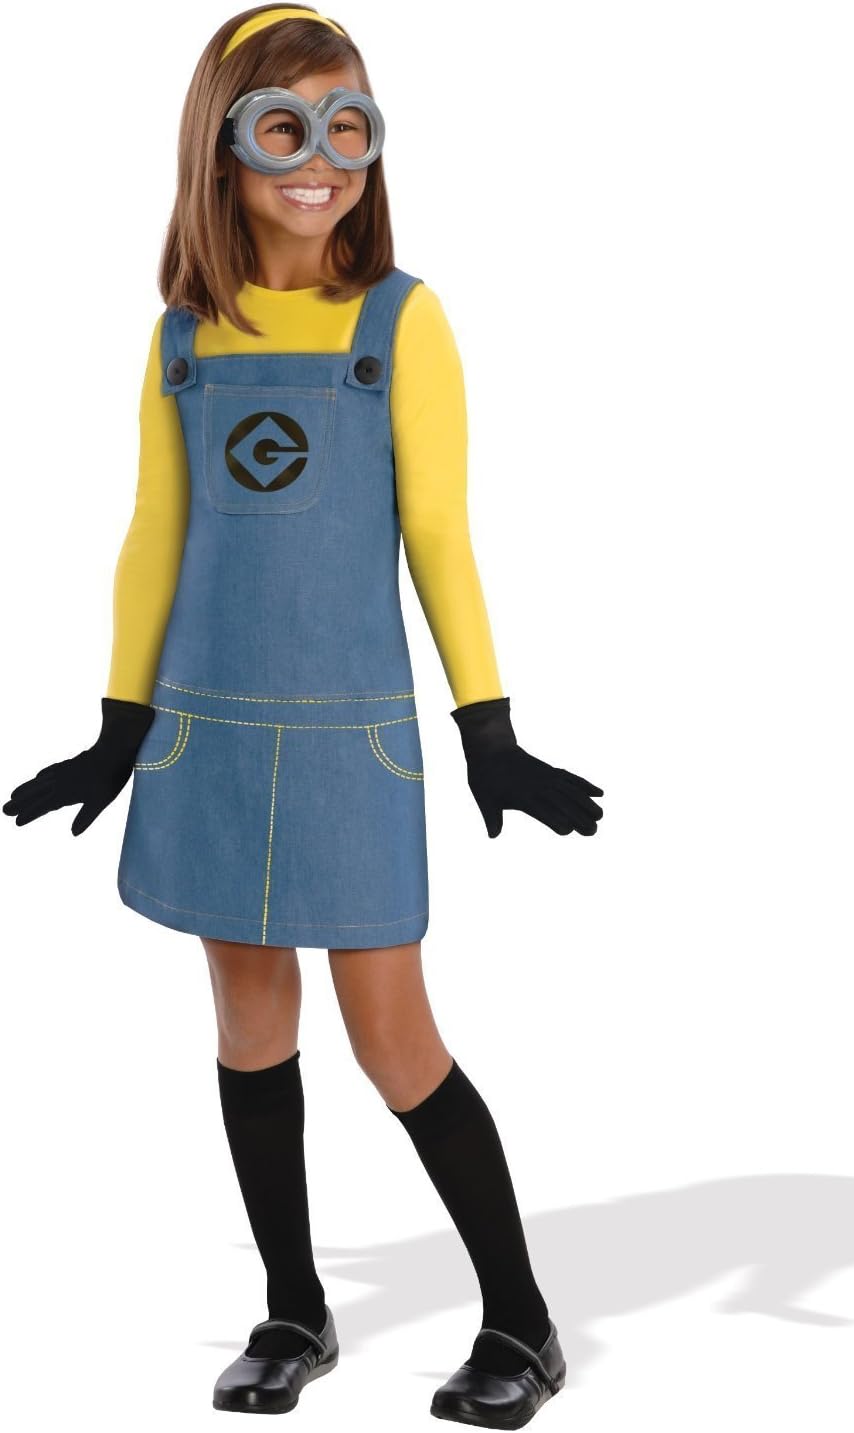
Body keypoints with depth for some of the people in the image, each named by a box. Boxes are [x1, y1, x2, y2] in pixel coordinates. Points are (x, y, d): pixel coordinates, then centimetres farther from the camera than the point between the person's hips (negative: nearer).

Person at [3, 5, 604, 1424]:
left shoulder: (401, 320, -3)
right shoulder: (183, 337, 6)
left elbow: (439, 538, -3)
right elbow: (154, 545, 11)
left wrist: (491, 735, -6)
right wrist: (118, 735, 11)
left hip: (351, 732, -4)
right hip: (208, 727, 4)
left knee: (391, 1038, -2)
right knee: (250, 1020, 10)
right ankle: (294, 1315, 26)